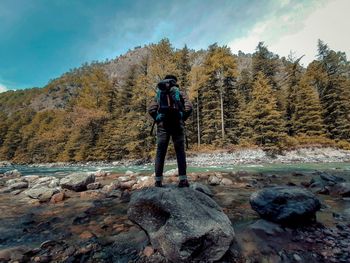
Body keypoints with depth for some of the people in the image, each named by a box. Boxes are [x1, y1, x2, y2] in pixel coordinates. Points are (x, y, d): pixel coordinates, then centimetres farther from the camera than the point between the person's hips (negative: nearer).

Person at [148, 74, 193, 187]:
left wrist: (158, 120, 11)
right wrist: (182, 119, 7)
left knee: (160, 153, 4)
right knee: (180, 152, 2)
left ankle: (158, 180, 5)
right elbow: (188, 107, -4)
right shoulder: (180, 93, 10)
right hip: (177, 124, -1)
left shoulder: (159, 94, 15)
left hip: (162, 125, 2)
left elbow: (151, 109, 3)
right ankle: (183, 179, -2)